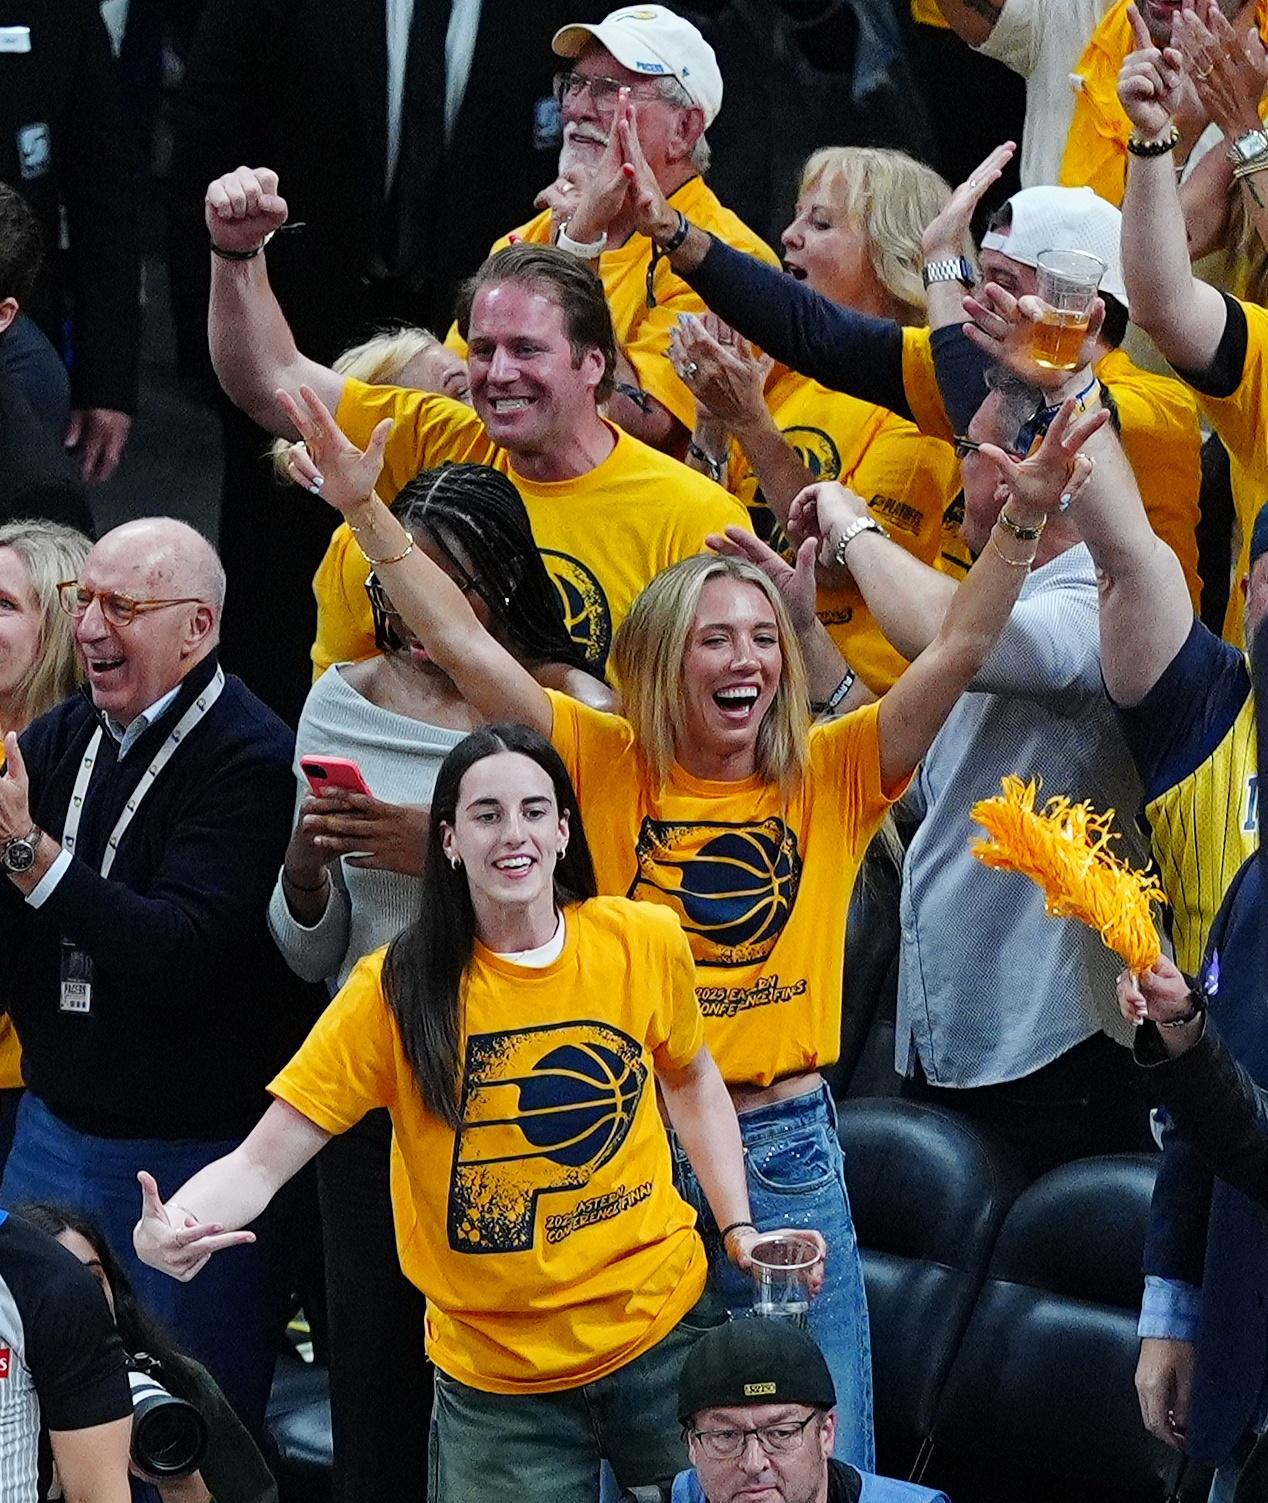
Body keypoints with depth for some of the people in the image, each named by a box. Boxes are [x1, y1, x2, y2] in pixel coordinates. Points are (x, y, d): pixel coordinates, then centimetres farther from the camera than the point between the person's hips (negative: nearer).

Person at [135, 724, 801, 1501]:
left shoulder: (645, 943, -6)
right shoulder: (398, 991, -12)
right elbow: (263, 1162, -16)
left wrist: (741, 1230, 6)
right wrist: (170, 1225, -36)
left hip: (661, 1328, 2)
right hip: (497, 1381, -2)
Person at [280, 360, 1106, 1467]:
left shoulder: (832, 777, 2)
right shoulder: (609, 768, 0)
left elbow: (958, 650, -7)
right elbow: (467, 648, -6)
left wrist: (1021, 520, -21)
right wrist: (365, 508, -13)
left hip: (786, 1155, 0)